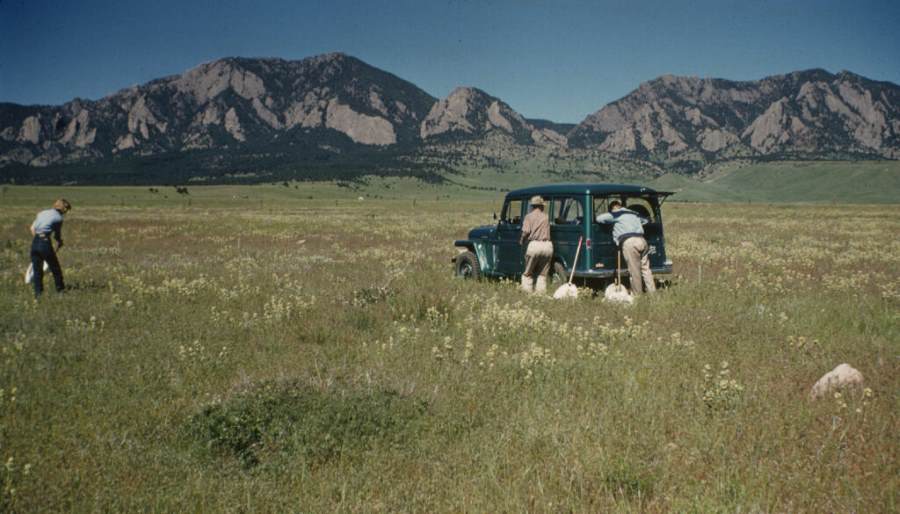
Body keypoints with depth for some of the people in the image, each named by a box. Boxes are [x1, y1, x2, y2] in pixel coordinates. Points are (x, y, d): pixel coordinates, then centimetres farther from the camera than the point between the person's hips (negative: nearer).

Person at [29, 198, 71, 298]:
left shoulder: (42, 213, 16)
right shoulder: (58, 218, -3)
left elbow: (32, 228, 15)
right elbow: (57, 235, 2)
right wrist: (60, 242, 21)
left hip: (35, 242, 6)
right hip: (45, 242, -6)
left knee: (37, 269, 12)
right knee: (55, 267, 11)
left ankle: (38, 293, 12)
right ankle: (60, 289, 21)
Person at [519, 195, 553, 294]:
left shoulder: (529, 216, 5)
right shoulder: (546, 217, 17)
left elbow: (526, 232, -7)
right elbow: (545, 231, 8)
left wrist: (521, 240, 10)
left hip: (534, 244, -3)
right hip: (547, 246, 3)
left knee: (527, 273, 9)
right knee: (543, 274, 14)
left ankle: (527, 292, 2)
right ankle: (541, 291, 7)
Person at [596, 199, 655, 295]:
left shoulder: (616, 215, 9)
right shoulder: (635, 214, 28)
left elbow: (599, 218, 7)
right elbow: (646, 220, 43)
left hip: (629, 242, -6)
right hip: (641, 240, 6)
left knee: (635, 271, -3)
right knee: (646, 269, 10)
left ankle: (637, 294, -1)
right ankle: (652, 292, 7)